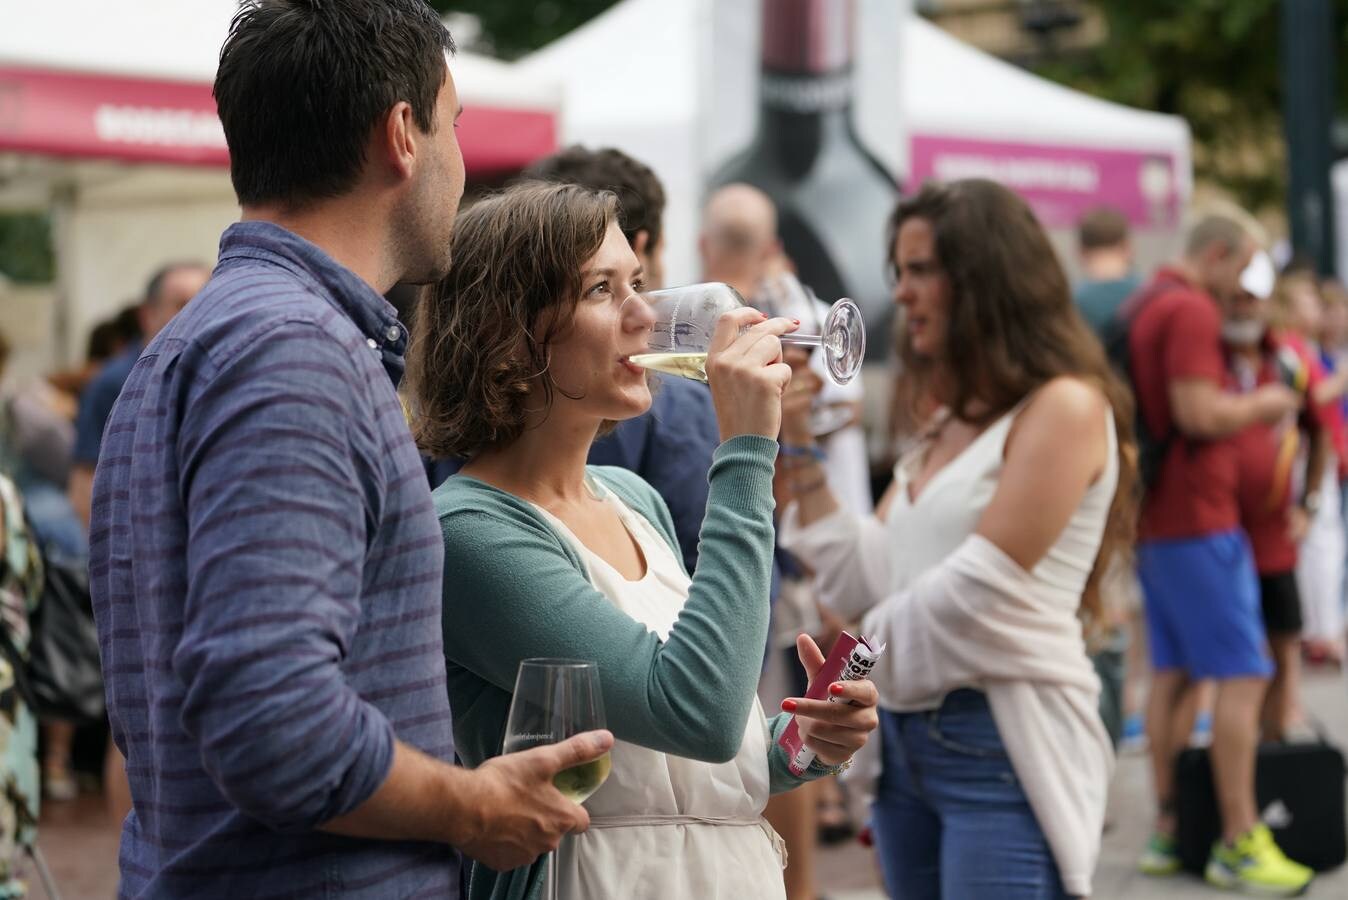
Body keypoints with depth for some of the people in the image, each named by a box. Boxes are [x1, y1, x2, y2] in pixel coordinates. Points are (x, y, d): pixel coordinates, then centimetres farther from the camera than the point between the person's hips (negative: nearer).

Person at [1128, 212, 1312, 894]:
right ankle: (1239, 844, -7)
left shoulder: (1146, 306, 15)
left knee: (1172, 673, 13)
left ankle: (1168, 833, 16)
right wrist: (1261, 405, -7)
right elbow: (1199, 412, -23)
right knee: (1243, 674, -7)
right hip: (1198, 518, -10)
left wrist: (1244, 408, 21)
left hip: (1153, 519, 10)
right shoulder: (1192, 309, -15)